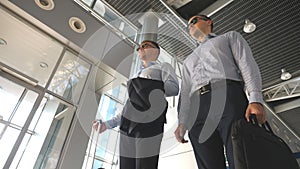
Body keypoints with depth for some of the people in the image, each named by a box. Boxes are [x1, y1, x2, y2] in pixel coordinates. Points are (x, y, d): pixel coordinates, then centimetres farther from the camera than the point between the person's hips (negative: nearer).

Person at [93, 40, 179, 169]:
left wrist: (151, 88, 3)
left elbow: (174, 88, -7)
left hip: (149, 123, -6)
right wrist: (107, 124, 17)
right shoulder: (137, 77, 32)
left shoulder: (164, 67, 14)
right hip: (128, 126, 7)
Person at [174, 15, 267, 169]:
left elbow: (247, 64, 7)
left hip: (229, 98, -3)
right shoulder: (188, 60, 36)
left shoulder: (230, 37, 26)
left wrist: (255, 100, -11)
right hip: (197, 112, 4)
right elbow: (185, 92, 23)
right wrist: (182, 122, 6)